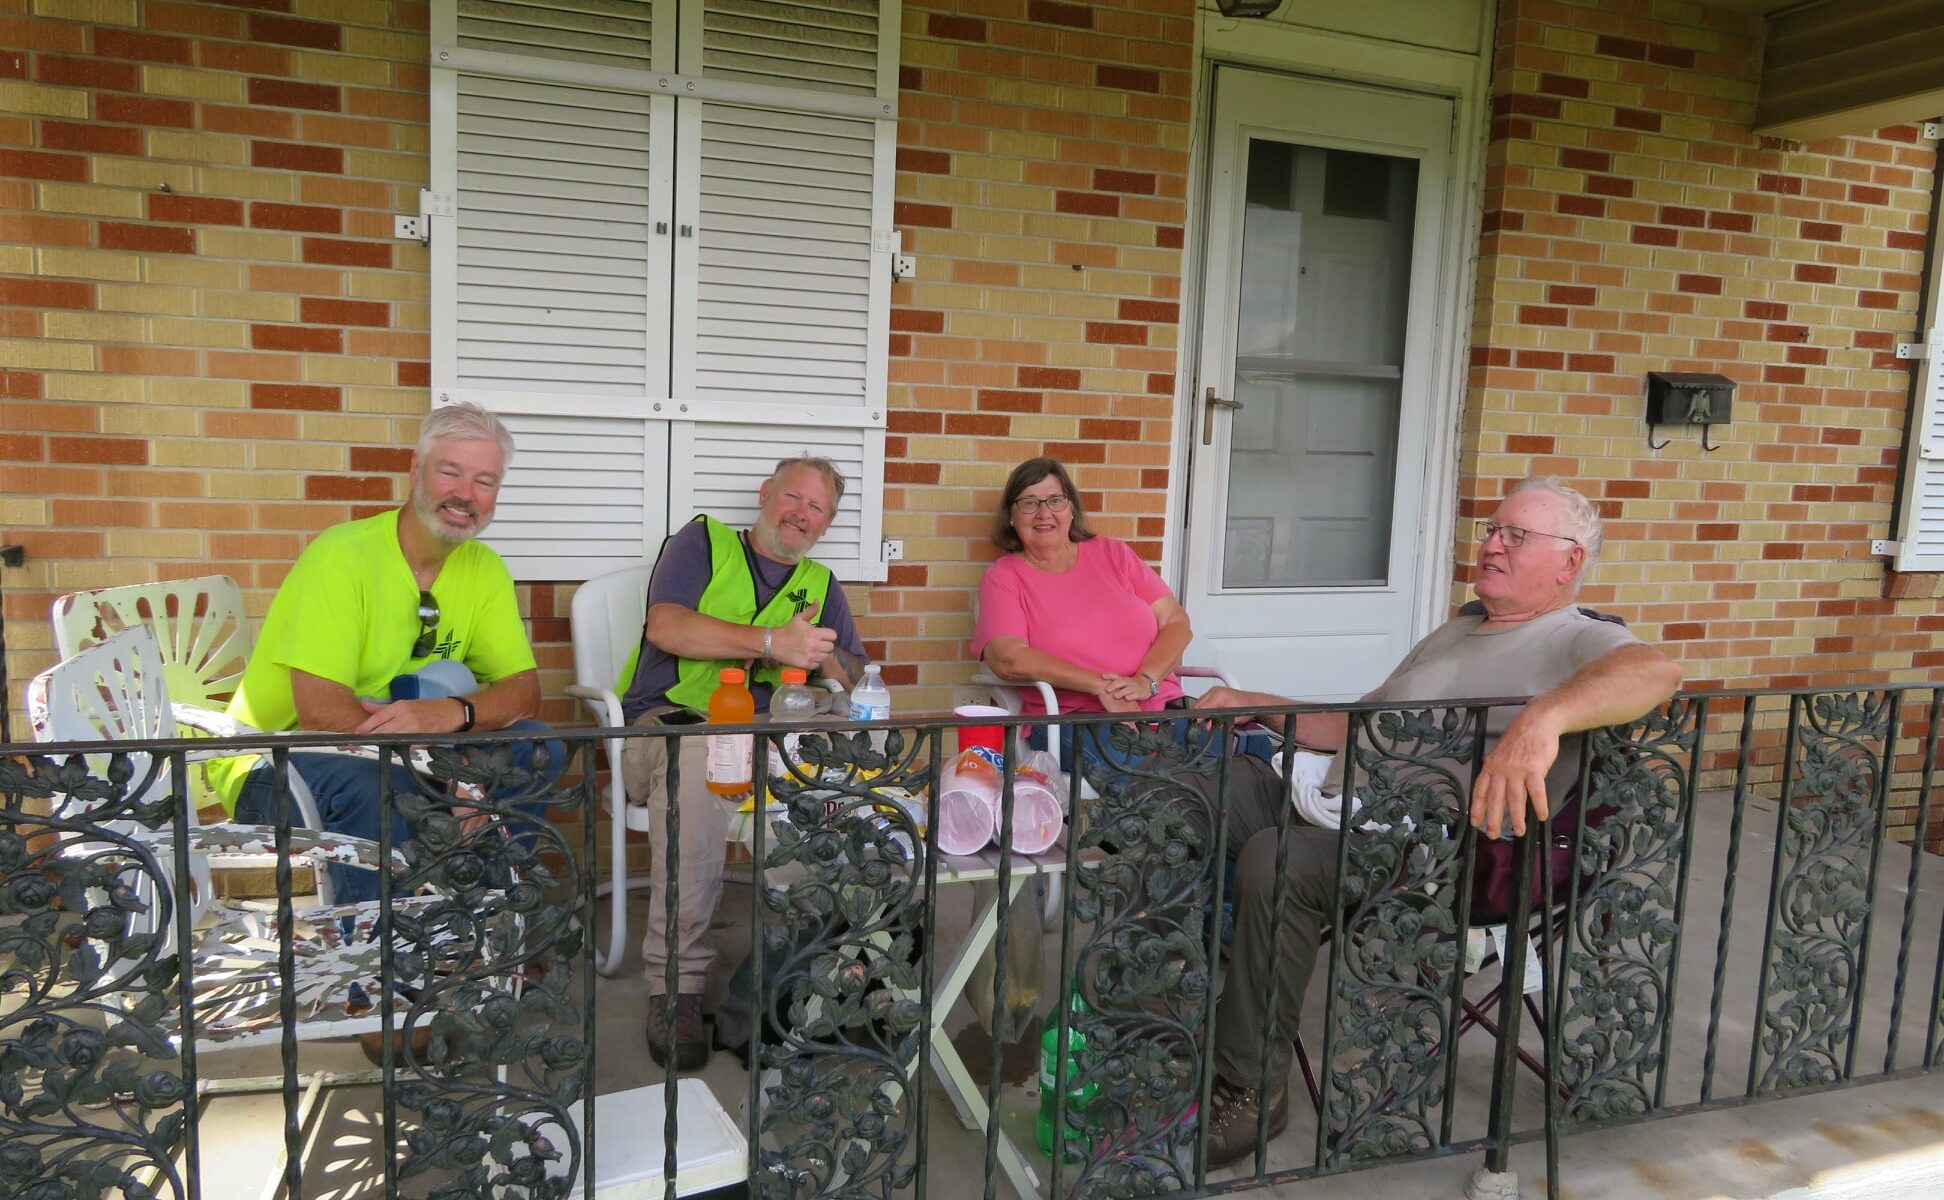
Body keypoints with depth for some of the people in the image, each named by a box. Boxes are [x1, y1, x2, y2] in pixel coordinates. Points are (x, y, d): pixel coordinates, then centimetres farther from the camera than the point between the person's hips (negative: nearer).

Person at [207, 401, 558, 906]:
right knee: (376, 783, -36)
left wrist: (455, 712, -28)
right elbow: (320, 712, -26)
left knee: (534, 747, -14)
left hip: (400, 756, 6)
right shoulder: (342, 556, -18)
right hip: (277, 761, -6)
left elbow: (524, 690, -5)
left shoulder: (484, 568, 2)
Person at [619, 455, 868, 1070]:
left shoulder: (821, 585, 25)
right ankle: (676, 987, -31)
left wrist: (821, 657, -5)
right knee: (700, 766, -39)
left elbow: (858, 682, 17)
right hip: (672, 722, -3)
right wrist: (772, 641, -15)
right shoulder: (704, 541, 13)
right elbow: (664, 627, -7)